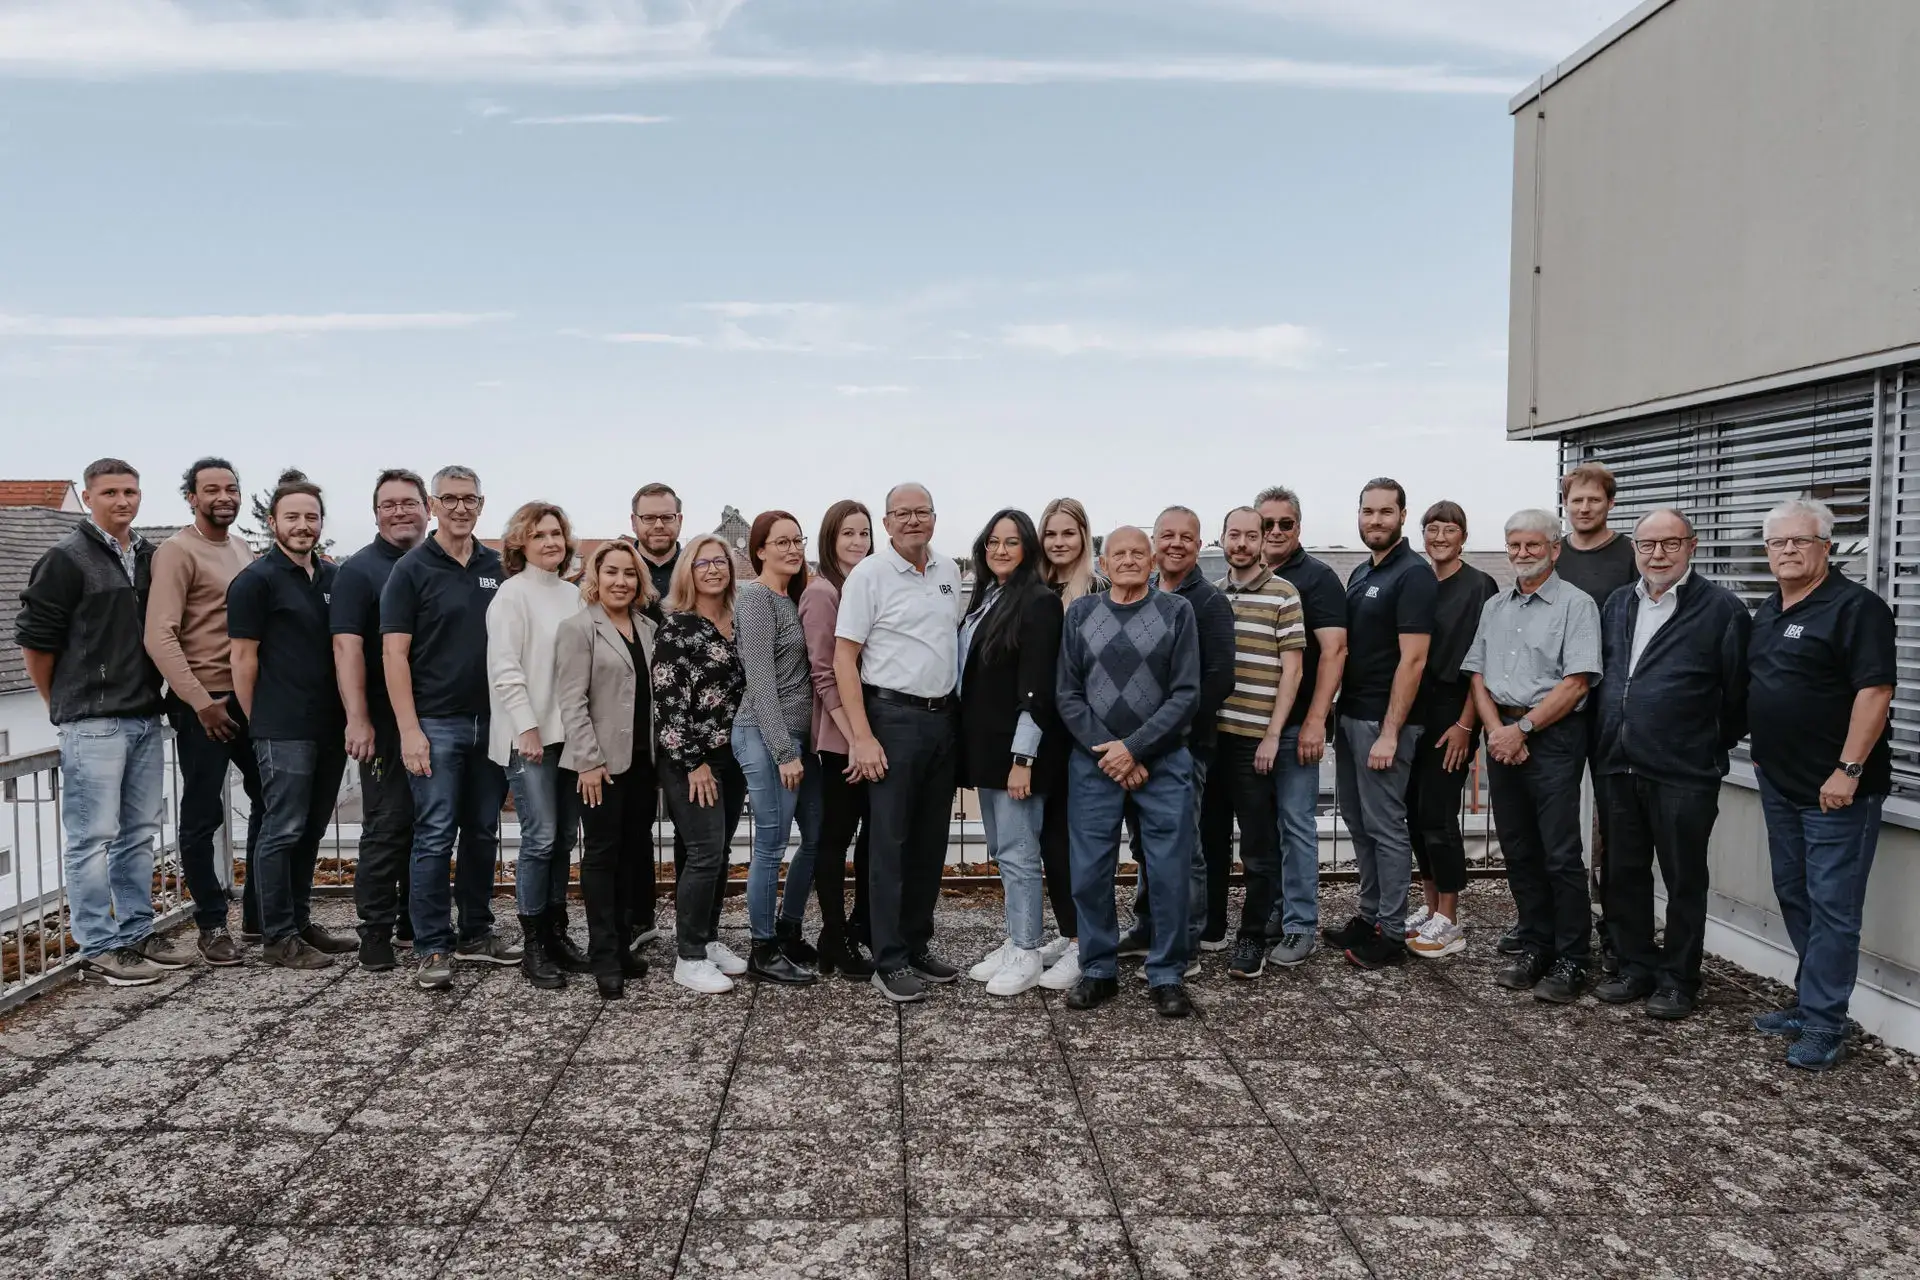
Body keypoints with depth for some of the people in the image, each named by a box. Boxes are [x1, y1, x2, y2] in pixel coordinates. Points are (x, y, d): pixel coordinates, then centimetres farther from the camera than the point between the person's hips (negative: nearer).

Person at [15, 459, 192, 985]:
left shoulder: (150, 557, 12)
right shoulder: (67, 558, -6)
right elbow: (34, 639, -4)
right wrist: (66, 704, 2)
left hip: (145, 719, 7)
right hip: (93, 724, -6)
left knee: (139, 835, 12)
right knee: (93, 837, -3)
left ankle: (137, 933, 21)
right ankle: (99, 948, 3)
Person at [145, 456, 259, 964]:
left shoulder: (243, 550, 13)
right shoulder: (177, 552, -8)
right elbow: (160, 637, -16)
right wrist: (201, 702, -19)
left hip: (251, 699, 7)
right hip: (204, 704, -7)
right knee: (202, 817, 2)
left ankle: (258, 913, 25)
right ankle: (212, 926, 14)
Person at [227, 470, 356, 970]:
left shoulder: (332, 577, 12)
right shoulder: (256, 580, -6)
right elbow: (243, 657, -6)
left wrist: (350, 713, 12)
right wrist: (258, 722, -5)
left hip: (329, 727, 7)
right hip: (283, 731, -6)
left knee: (311, 830, 14)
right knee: (283, 831, -2)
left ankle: (300, 922, 24)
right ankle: (278, 938, 6)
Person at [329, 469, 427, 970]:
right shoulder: (360, 570, -3)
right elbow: (347, 647, -12)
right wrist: (358, 719, -20)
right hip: (386, 722, -5)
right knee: (386, 826, -1)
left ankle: (416, 922, 24)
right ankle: (375, 931, 8)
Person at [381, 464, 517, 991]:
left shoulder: (497, 567, 9)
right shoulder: (412, 568, -3)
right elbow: (394, 653, -7)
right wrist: (409, 729, -14)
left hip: (491, 722, 5)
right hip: (436, 724, -5)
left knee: (483, 832, 12)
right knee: (435, 837, -3)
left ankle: (474, 933, 24)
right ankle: (432, 948, 6)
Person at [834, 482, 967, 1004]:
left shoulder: (949, 572, 10)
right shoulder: (868, 575, -8)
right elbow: (844, 659, -10)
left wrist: (959, 714, 12)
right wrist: (862, 737, -16)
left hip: (942, 716, 6)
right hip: (893, 717, -6)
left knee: (931, 842, 12)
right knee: (891, 842, -1)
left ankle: (918, 945, 25)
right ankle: (889, 963, 7)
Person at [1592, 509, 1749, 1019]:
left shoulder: (1720, 608, -8)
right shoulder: (1617, 604, 12)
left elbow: (1738, 690, -7)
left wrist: (1712, 747, 0)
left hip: (1684, 772, -6)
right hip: (1621, 766, 6)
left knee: (1684, 880, 6)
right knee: (1625, 874, 13)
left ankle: (1678, 980, 18)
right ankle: (1637, 968, 27)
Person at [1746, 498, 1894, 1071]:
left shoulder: (1855, 608, -12)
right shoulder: (1766, 613, 14)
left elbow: (1875, 691, -19)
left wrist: (1847, 771, -22)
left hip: (1837, 788, -8)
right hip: (1780, 784, 8)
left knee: (1832, 907, -3)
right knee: (1795, 899, 15)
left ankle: (1823, 1024, 3)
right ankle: (1811, 1002, 26)